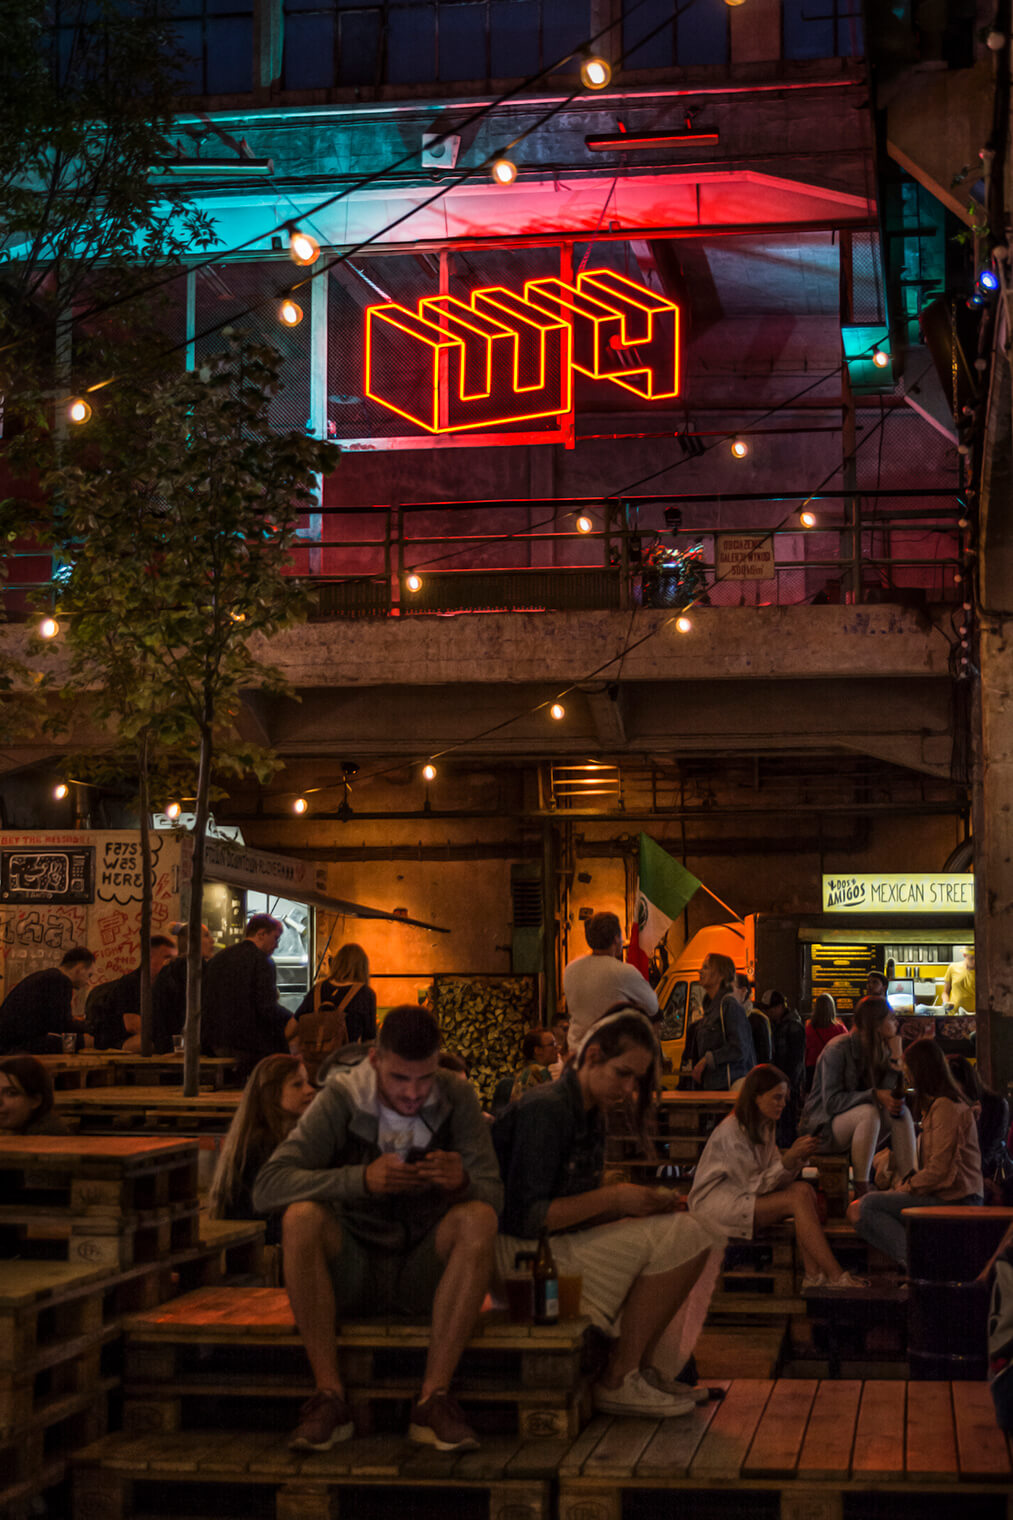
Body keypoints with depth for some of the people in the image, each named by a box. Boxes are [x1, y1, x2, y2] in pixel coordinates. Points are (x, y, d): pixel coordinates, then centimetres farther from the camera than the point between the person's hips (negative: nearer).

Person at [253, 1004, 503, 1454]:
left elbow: (493, 1196, -8)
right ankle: (329, 1397, -26)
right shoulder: (341, 1099, -10)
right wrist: (362, 1179, -35)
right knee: (301, 1217, -30)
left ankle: (433, 1398, -27)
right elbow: (267, 1188, -20)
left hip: (423, 1274, 1)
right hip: (350, 1271, -1)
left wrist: (462, 1182, -33)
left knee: (478, 1219, -28)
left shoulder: (457, 1098, -4)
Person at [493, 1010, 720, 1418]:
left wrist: (641, 1204, -4)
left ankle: (644, 1369, 4)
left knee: (692, 1238, 5)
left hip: (561, 1241, 10)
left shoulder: (590, 1114, 13)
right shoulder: (545, 1110, -17)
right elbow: (524, 1218, -23)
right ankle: (619, 1382, -11)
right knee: (679, 1237, -17)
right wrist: (613, 1198, -18)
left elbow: (573, 1210, 12)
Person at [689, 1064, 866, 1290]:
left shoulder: (765, 1126, 9)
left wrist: (799, 1159, -11)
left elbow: (777, 1179, 7)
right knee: (797, 1199, -24)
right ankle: (836, 1276, -23)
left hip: (742, 1195, 9)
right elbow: (755, 1185, -17)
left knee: (803, 1190, -16)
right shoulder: (732, 1132, -19)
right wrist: (789, 1158, -25)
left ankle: (813, 1275, -23)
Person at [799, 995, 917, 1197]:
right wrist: (874, 1095, -29)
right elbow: (831, 1102, -23)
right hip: (824, 1127, -7)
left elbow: (887, 1095, -3)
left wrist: (895, 1064, -14)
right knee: (869, 1112, -35)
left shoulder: (878, 1051, 5)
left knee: (900, 1110, -17)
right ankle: (861, 1190, -35)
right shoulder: (838, 1050, -17)